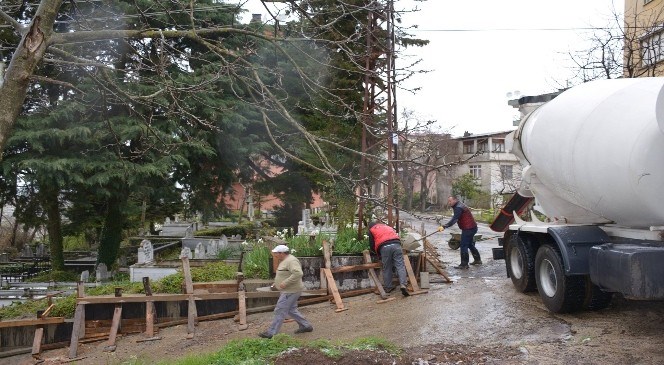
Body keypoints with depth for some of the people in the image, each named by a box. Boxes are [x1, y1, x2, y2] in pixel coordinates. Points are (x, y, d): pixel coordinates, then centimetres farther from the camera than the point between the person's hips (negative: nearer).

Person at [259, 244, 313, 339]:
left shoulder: (291, 261, -19)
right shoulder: (285, 261, 14)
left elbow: (298, 273, -32)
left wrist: (285, 283, -29)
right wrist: (276, 283, 15)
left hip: (291, 291, -11)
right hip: (288, 291, 11)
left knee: (280, 311, -6)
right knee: (291, 310, 18)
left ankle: (271, 333, -1)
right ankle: (306, 326, 26)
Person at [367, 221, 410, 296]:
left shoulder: (372, 230, 25)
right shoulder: (388, 227, 37)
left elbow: (372, 246, 21)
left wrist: (378, 253, 36)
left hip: (384, 247, -2)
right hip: (396, 244, 2)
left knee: (386, 268, 8)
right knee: (400, 266, -3)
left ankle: (388, 287, 14)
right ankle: (403, 285, -18)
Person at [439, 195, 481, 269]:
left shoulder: (458, 208, -20)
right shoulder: (458, 206, 15)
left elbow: (454, 220, -31)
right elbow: (455, 219, 15)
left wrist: (444, 226, -37)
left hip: (468, 229, -11)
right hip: (472, 227, 11)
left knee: (464, 246, -7)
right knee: (470, 244, 23)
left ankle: (464, 264, -4)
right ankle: (477, 260, 34)